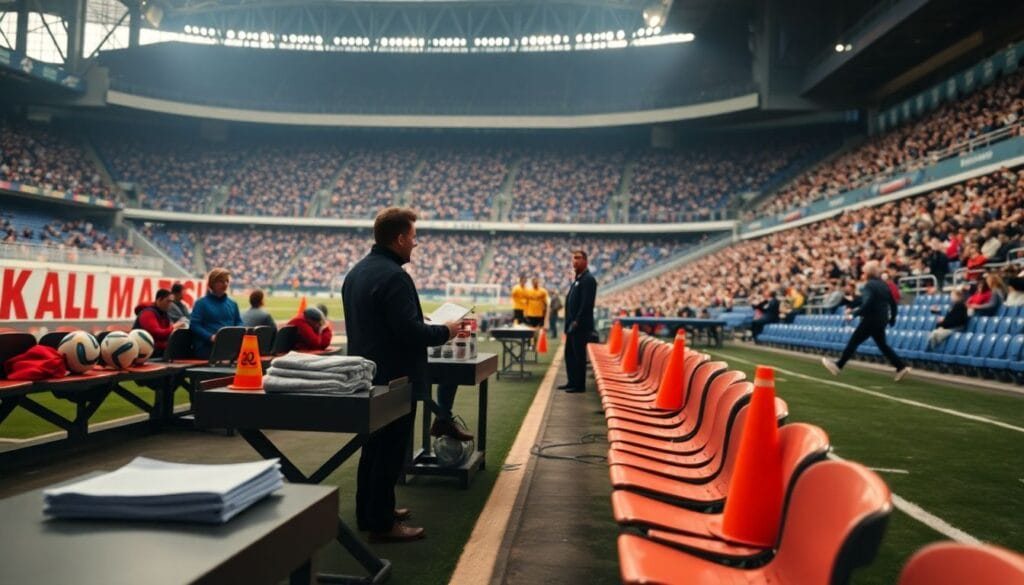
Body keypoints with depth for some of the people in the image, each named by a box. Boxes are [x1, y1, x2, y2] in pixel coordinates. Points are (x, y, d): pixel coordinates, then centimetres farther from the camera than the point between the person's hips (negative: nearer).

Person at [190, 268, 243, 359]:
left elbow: (239, 323, 22)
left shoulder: (233, 304, 21)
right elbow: (194, 325, -4)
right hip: (208, 347, -4)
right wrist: (210, 337, -19)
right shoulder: (201, 303, 5)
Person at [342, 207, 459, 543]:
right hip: (395, 379, -10)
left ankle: (369, 511, 31)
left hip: (367, 375, 10)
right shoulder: (394, 276, -21)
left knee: (374, 447, 19)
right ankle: (382, 524, 9)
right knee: (390, 451, 0)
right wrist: (445, 331, -9)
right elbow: (411, 332, -26)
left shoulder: (356, 272, 10)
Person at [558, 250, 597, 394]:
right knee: (570, 354, 14)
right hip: (573, 325, 10)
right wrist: (569, 323, 14)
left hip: (580, 326, -10)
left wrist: (577, 321, -20)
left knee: (579, 355, -3)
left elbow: (586, 303, -20)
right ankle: (572, 382, 23)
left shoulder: (588, 279, -12)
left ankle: (579, 385, 4)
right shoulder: (577, 279, 18)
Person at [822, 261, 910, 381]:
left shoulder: (869, 286, -14)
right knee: (882, 345, 14)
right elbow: (893, 303, 13)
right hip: (881, 321, 8)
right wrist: (892, 318, 21)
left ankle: (838, 366, 6)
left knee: (853, 342, 0)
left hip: (870, 320, -8)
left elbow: (867, 304, -26)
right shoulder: (884, 285, 11)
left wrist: (854, 314, -22)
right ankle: (901, 367, 7)